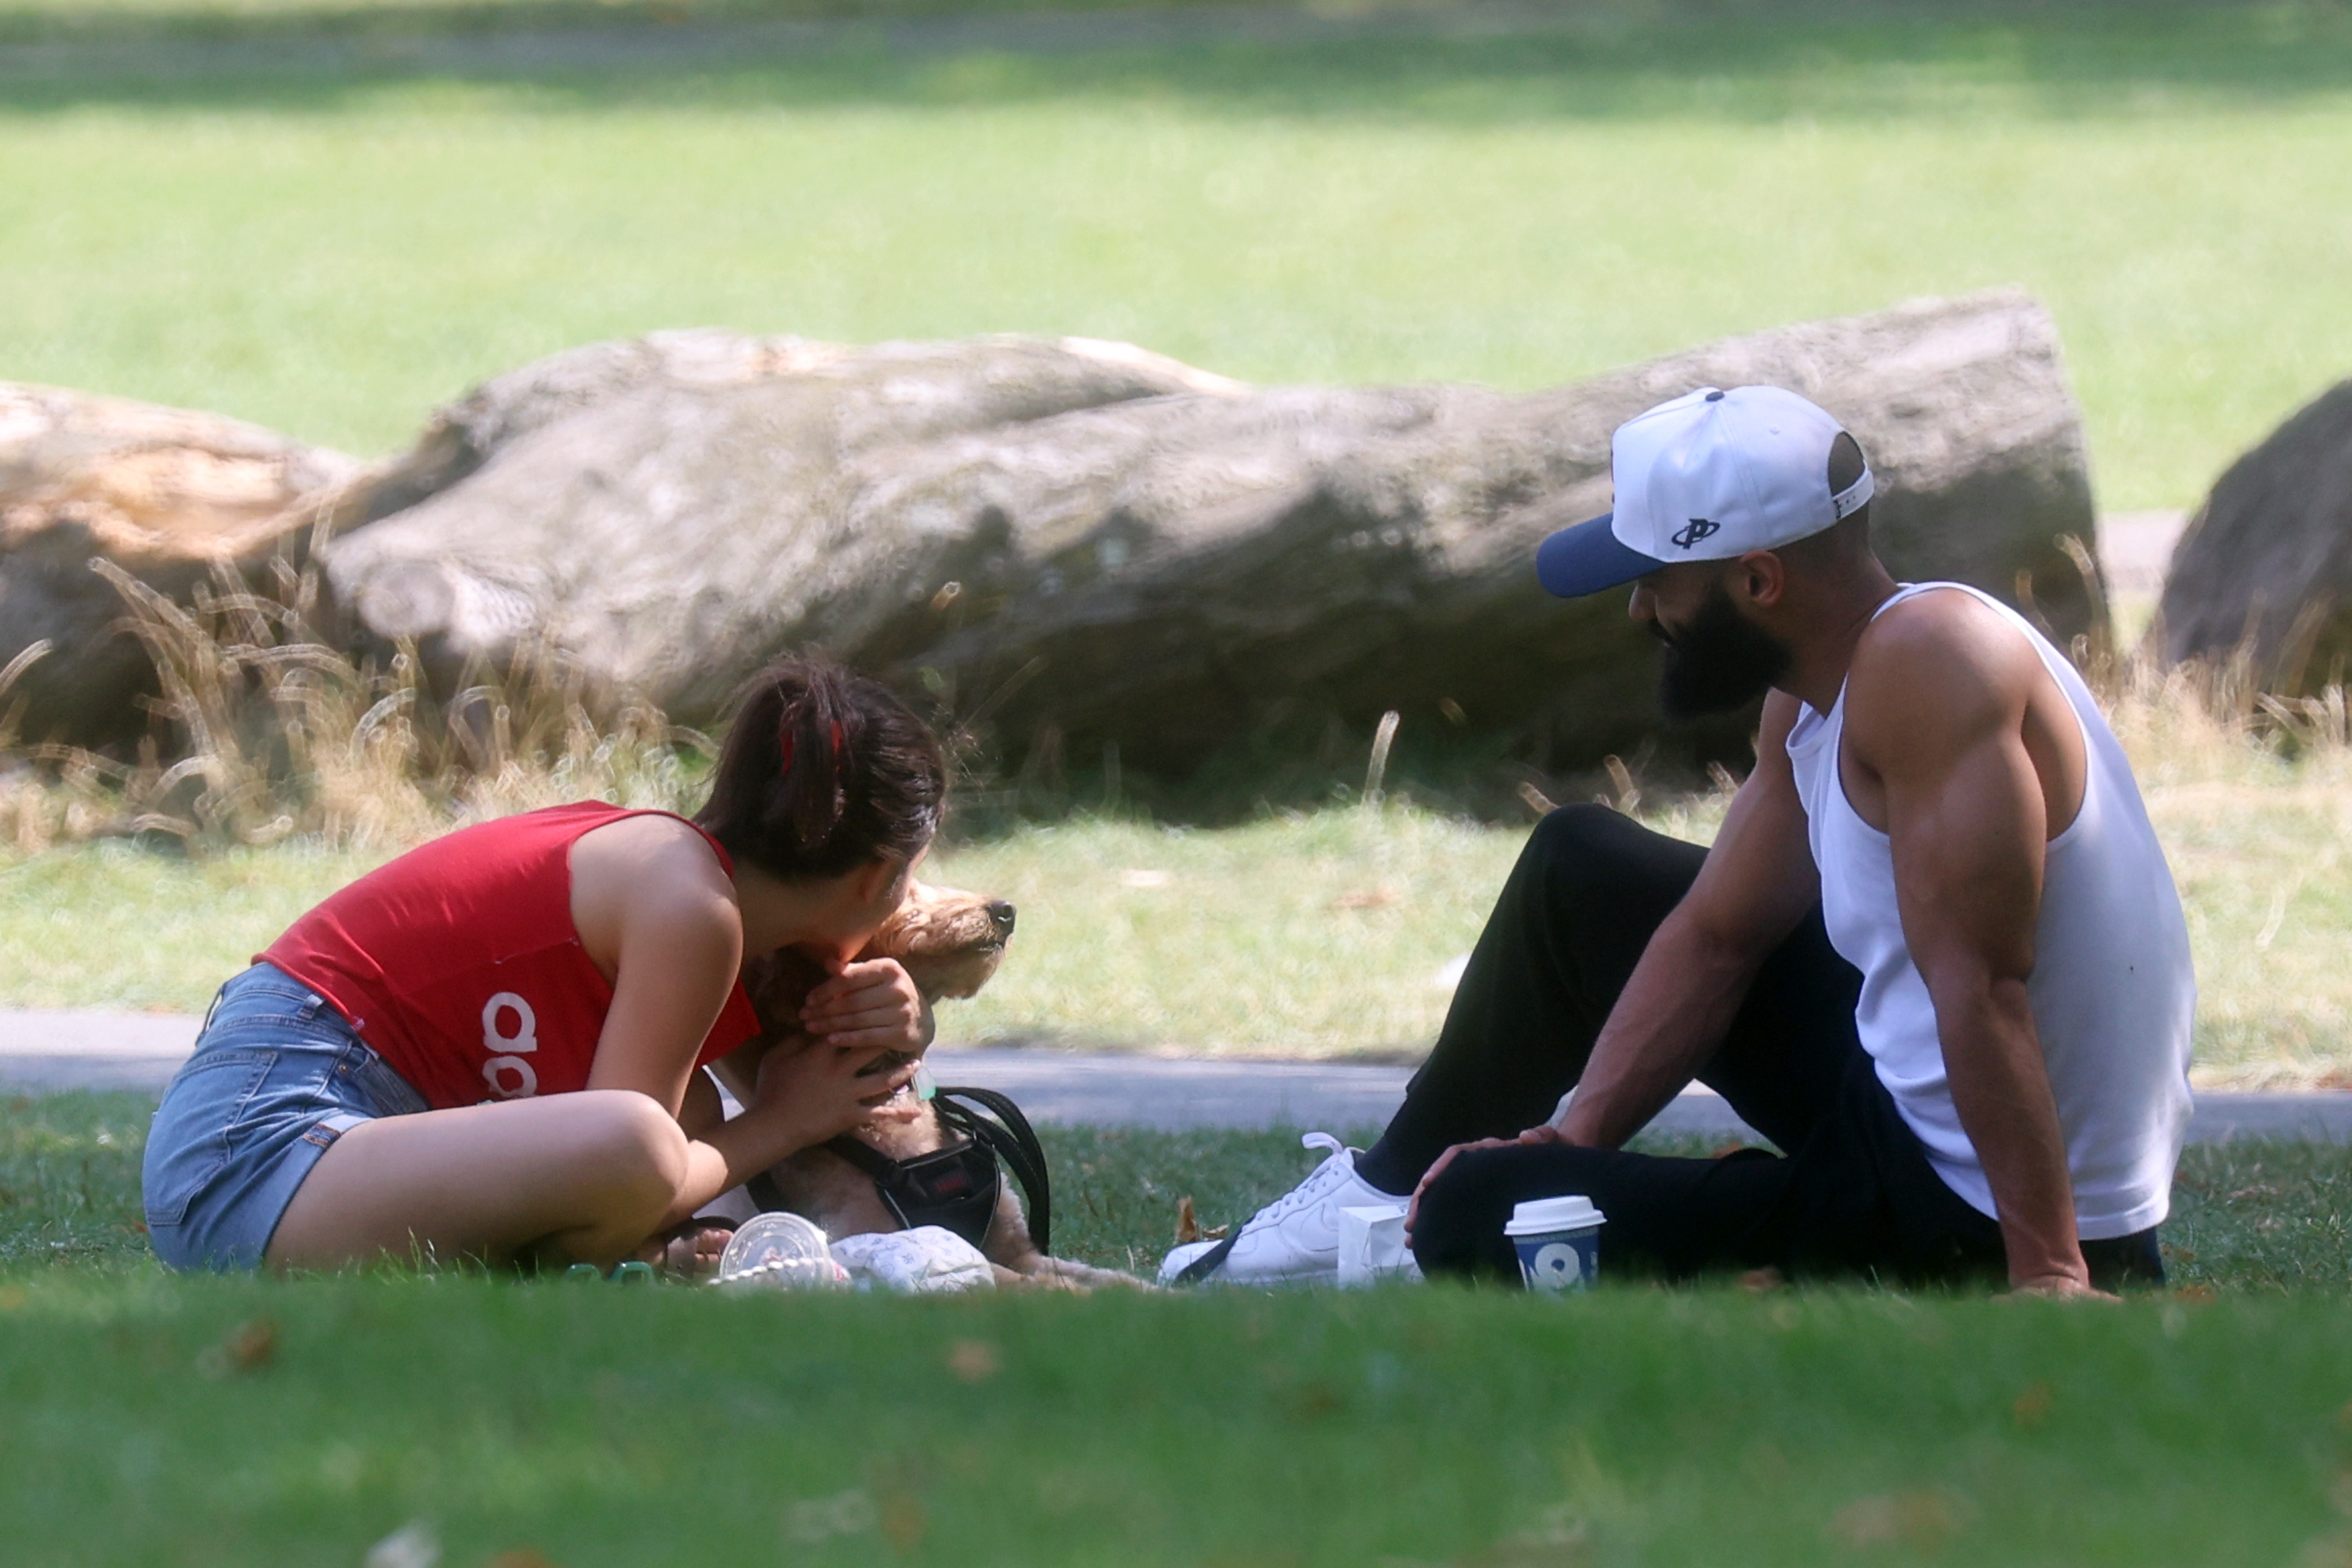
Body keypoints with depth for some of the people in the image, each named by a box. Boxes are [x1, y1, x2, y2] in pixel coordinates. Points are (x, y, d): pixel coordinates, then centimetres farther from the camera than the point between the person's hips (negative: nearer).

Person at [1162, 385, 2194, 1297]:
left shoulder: (1924, 665, -27)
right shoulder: (1812, 693, 5)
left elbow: (1981, 989, -31)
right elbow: (1717, 939, 13)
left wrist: (2049, 1276, -34)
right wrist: (1571, 1141, 5)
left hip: (1979, 1231, -10)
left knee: (1482, 1222, -8)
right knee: (1578, 874, 24)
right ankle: (1391, 1190, 37)